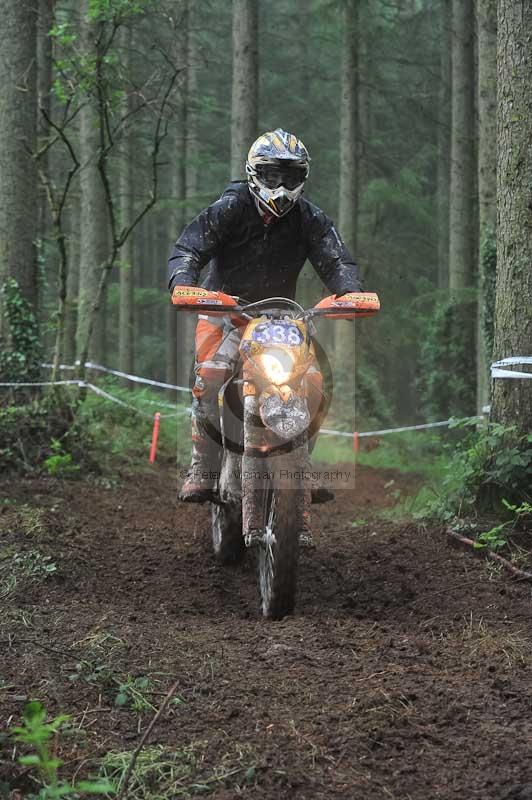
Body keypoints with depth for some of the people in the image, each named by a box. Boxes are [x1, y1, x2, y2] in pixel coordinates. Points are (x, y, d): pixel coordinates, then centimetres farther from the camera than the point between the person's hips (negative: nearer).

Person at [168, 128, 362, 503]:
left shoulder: (309, 218, -3)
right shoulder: (228, 210, -11)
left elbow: (336, 258, -9)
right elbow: (188, 249, -17)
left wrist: (350, 291, -32)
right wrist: (182, 285, -39)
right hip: (224, 309, -2)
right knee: (211, 376, -26)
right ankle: (203, 469, -19)